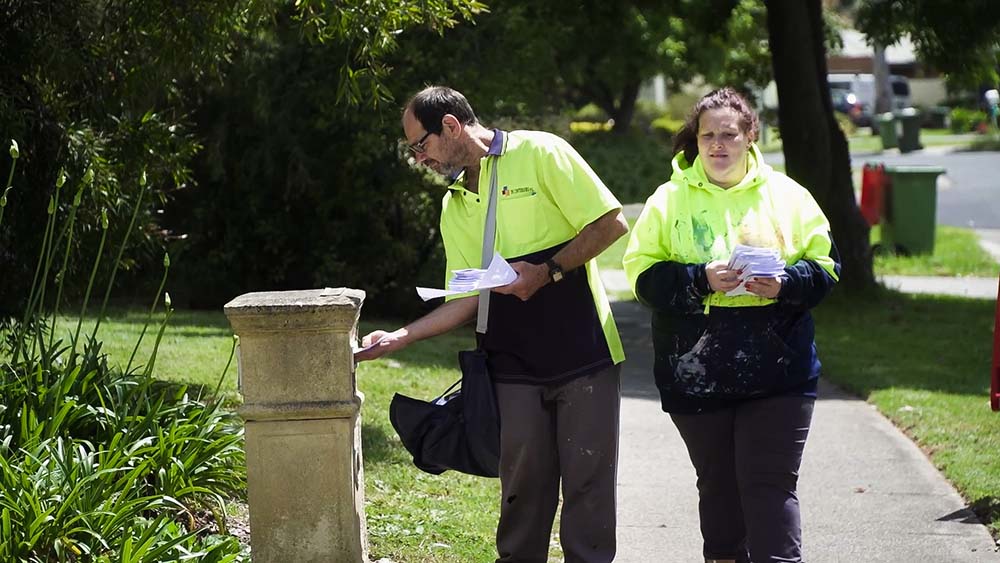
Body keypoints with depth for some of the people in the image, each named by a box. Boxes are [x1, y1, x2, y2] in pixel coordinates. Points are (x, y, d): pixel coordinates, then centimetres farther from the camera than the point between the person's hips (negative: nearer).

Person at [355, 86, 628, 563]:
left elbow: (611, 223, -9)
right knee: (522, 486, 3)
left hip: (583, 353, -5)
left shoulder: (539, 153, -4)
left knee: (588, 481, -2)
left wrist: (548, 271, -15)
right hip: (513, 367, 5)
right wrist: (401, 337, 3)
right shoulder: (455, 206, 15)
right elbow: (467, 300, 13)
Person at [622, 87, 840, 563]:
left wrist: (785, 284, -14)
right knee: (718, 485, 13)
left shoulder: (786, 195, 6)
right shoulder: (669, 200, 5)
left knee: (771, 486, -8)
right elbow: (643, 275, -1)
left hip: (776, 374, -1)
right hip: (696, 375, 1)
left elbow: (824, 265, 7)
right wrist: (701, 279, -16)